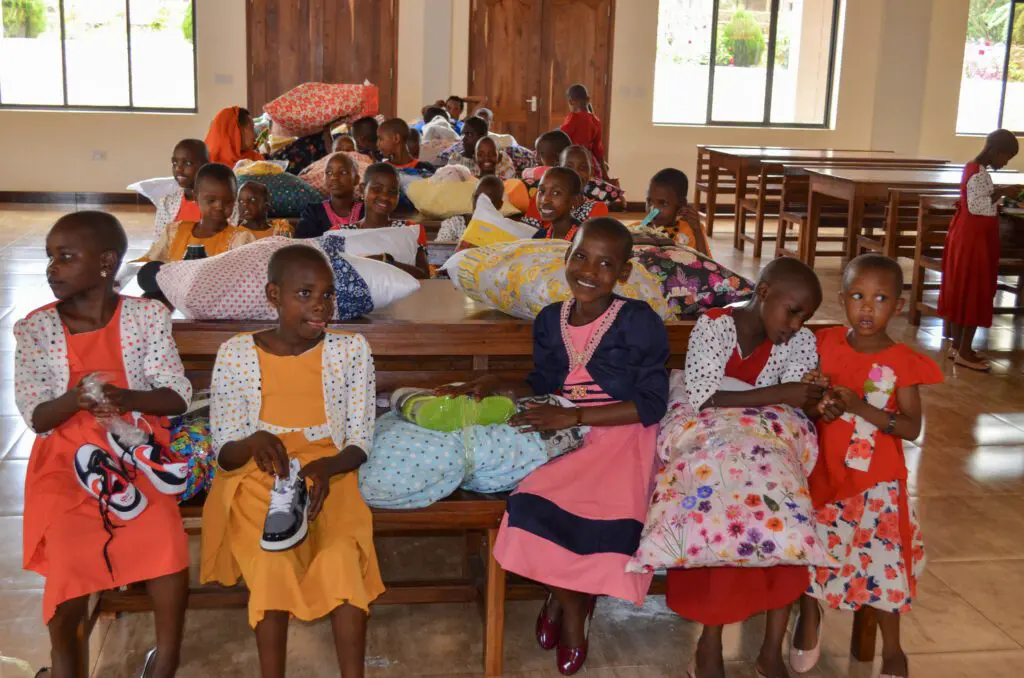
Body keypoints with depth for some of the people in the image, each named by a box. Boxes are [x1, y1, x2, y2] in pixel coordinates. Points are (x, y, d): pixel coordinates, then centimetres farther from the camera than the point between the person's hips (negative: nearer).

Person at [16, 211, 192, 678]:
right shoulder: (33, 329, -1)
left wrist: (125, 398, -23)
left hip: (136, 454, 0)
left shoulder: (147, 316, -2)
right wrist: (74, 399, -23)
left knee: (168, 553, -19)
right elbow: (36, 418, -2)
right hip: (66, 462, 0)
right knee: (68, 574, -15)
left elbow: (177, 396, -4)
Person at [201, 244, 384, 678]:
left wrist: (326, 467, -21)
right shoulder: (236, 354, -3)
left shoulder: (351, 349, -1)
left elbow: (359, 444, 1)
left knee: (341, 557, -27)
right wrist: (254, 443, -24)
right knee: (273, 565, -27)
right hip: (257, 480, 0)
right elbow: (224, 452, -1)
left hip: (329, 475, 1)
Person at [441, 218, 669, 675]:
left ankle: (562, 600, 6)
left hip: (621, 434, -4)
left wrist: (575, 416, -18)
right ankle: (572, 611, 5)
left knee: (607, 514, -28)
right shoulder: (550, 321, 6)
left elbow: (652, 405, -12)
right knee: (533, 507, -22)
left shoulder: (641, 324, -9)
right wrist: (497, 385, 1)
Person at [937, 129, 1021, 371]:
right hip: (973, 240, -10)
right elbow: (977, 206, -26)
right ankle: (964, 352, 1)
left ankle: (956, 345, 19)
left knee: (962, 291, 12)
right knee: (975, 293, -4)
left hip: (967, 237, 10)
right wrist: (1001, 193, -21)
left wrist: (997, 194, 9)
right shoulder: (979, 174, -19)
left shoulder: (973, 168, 11)